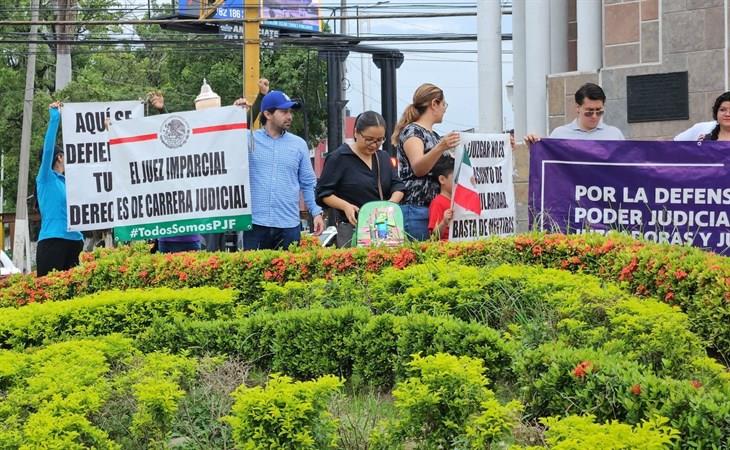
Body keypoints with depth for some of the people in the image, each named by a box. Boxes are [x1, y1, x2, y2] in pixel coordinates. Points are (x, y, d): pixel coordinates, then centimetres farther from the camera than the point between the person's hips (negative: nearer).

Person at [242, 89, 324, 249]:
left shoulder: (299, 144, 11)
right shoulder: (250, 140, 4)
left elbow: (309, 184, 14)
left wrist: (316, 212, 2)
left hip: (289, 225, 2)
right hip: (255, 224, -2)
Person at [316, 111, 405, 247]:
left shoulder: (383, 157, 15)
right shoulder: (339, 158, -4)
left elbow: (397, 185, 16)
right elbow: (323, 193, -4)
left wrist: (393, 201, -7)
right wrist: (346, 206, -20)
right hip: (351, 228, -5)